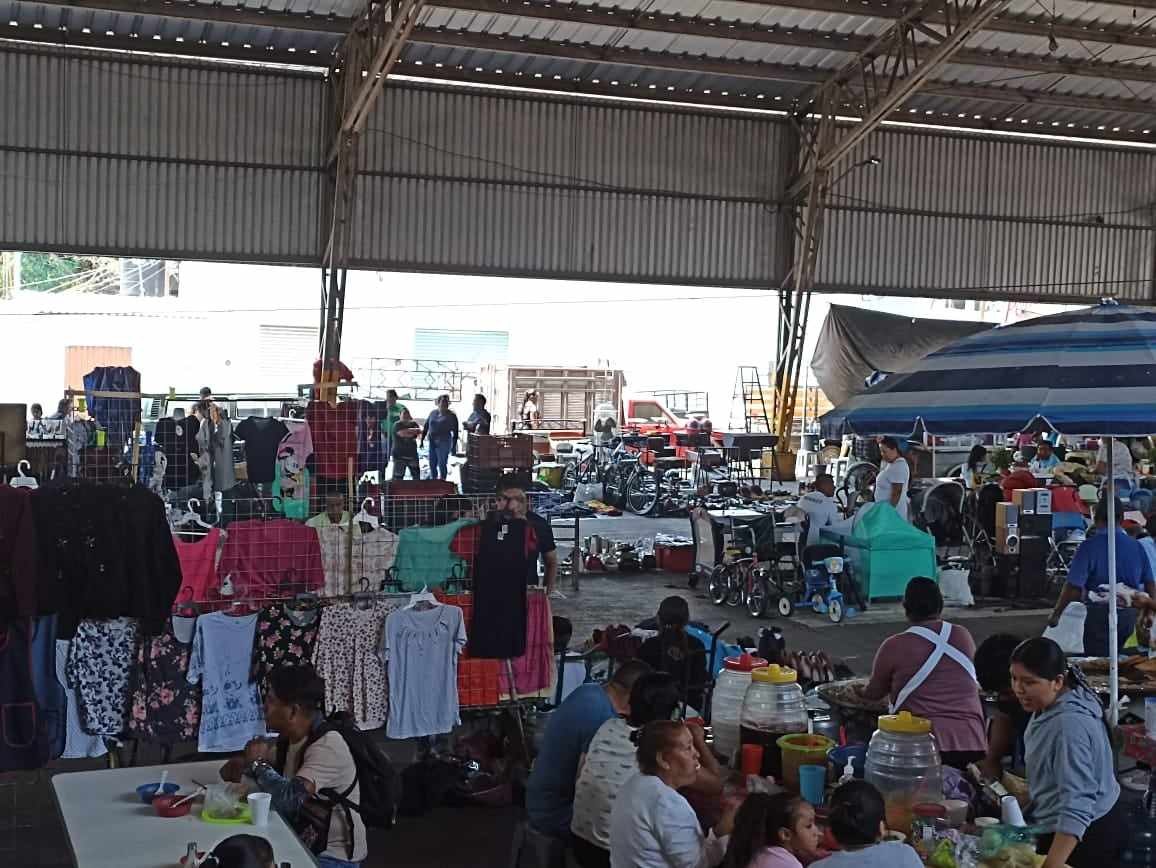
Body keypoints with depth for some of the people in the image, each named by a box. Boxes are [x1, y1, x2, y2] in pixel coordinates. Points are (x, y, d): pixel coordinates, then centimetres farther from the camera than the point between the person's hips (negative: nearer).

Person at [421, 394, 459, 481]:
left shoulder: (451, 416, -3)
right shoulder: (433, 413, 9)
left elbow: (455, 432, -2)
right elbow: (426, 426, 15)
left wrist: (454, 446, -6)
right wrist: (422, 439, 11)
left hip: (444, 442, -5)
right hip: (432, 442, 5)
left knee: (442, 464, -4)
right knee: (432, 464, 9)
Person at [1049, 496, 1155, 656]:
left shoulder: (1089, 546, -14)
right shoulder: (1136, 546, 1)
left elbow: (1073, 586, -17)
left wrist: (1056, 614, -7)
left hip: (1101, 613, -5)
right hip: (1129, 613, 5)